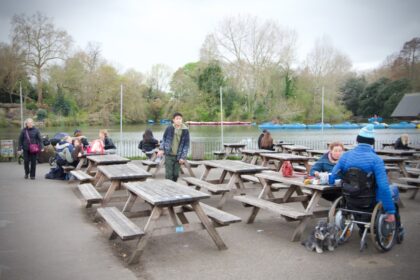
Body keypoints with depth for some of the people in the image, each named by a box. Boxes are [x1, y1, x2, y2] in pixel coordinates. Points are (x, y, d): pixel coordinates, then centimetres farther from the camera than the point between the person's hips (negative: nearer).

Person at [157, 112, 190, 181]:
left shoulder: (185, 130, -4)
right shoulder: (169, 128, -3)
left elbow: (186, 144, -2)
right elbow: (164, 139, 10)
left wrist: (183, 157, -6)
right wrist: (161, 149, 0)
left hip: (178, 156, 1)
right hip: (169, 155, -1)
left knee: (176, 174, 9)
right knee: (169, 174, -2)